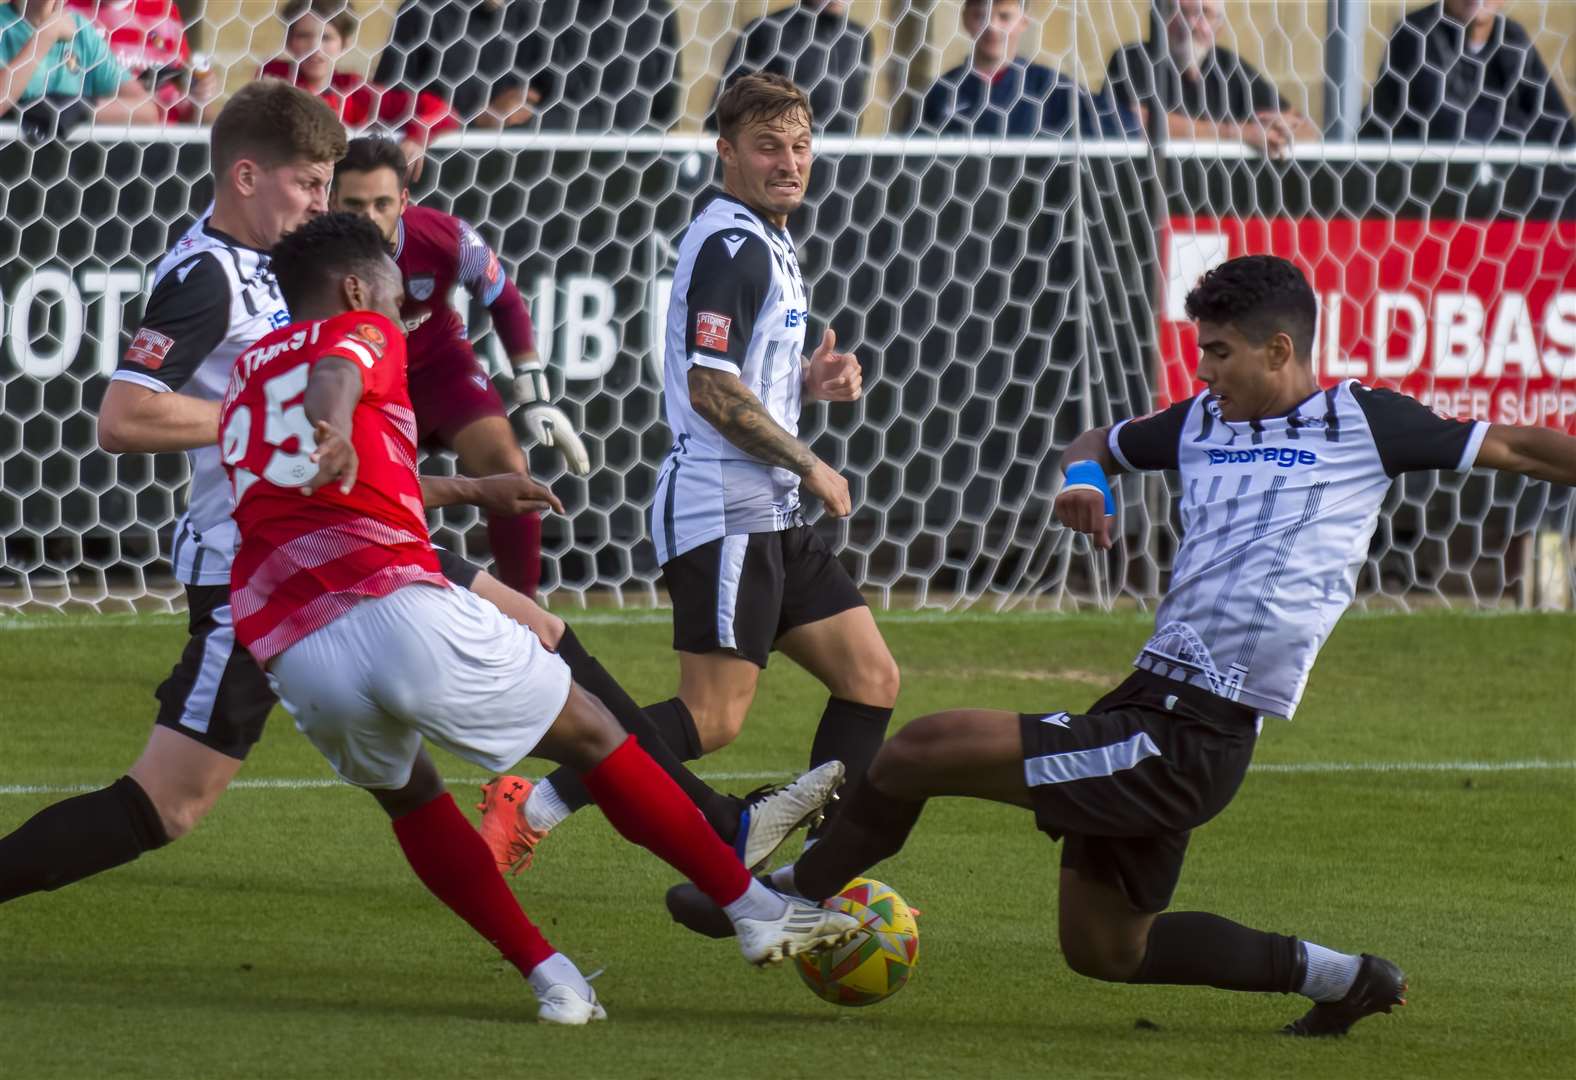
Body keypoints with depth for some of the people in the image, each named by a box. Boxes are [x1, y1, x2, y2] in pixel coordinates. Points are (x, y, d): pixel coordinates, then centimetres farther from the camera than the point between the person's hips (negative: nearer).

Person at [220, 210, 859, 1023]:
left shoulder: (245, 371, 31)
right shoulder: (357, 334, 12)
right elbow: (331, 376, -15)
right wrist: (335, 437, -38)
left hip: (292, 657, 6)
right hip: (399, 611, -6)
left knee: (407, 795, 30)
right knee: (589, 733, 13)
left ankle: (550, 977, 19)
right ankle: (756, 911, 19)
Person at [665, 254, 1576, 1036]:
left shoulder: (1361, 423, -2)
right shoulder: (1202, 422, 17)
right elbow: (1104, 442, 33)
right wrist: (1084, 480, 11)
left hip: (1185, 743, -9)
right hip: (1146, 710, 9)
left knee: (923, 748, -12)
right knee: (1103, 950, 18)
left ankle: (795, 894, 11)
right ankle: (1339, 979, 23)